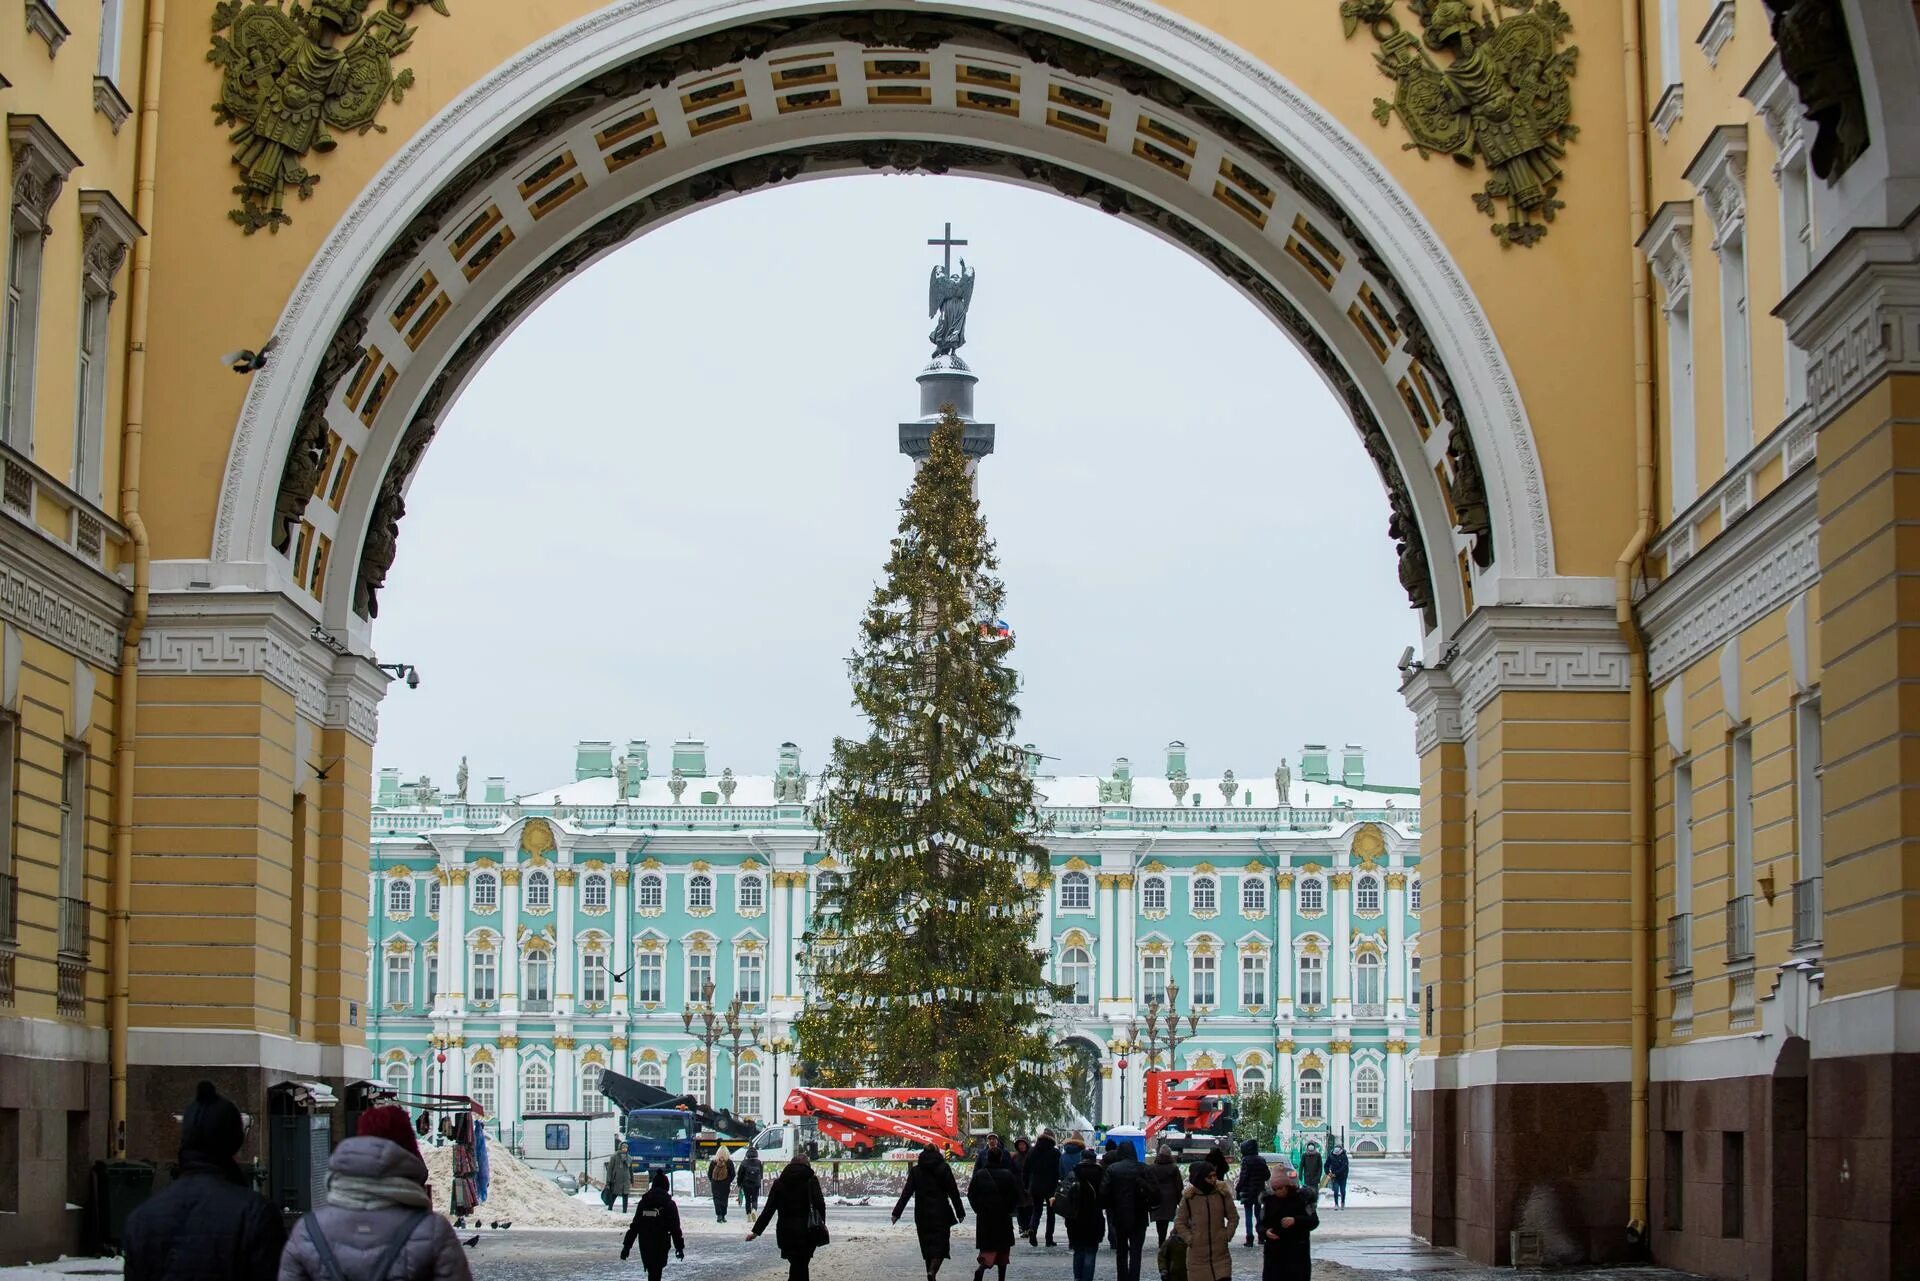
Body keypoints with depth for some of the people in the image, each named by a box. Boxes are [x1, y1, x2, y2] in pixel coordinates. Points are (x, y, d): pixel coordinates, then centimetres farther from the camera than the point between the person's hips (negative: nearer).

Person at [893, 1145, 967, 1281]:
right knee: (940, 1244, 0)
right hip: (941, 1214, -2)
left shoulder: (915, 1171, 2)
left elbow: (906, 1193, 0)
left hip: (922, 1215, 2)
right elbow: (954, 1192, -2)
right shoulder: (944, 1169, -3)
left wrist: (897, 1213, 2)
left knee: (927, 1246, 12)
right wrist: (960, 1212, 5)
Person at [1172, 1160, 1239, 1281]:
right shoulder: (1188, 1197, -3)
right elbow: (1179, 1222, 6)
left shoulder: (1222, 1193, -1)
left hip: (1220, 1254, 0)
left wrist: (1227, 1236, -2)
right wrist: (1189, 1239, -6)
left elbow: (1233, 1217, 9)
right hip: (1197, 1254, 0)